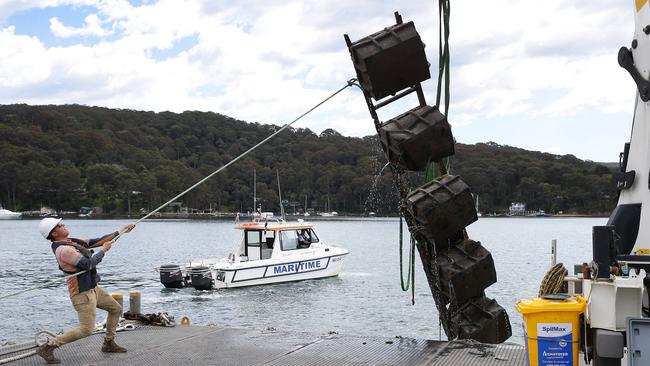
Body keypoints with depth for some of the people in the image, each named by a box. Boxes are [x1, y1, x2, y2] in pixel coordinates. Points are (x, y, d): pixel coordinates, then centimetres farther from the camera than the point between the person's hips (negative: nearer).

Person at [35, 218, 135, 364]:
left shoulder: (72, 242, 6)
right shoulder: (64, 250, -24)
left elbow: (96, 241, 11)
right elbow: (88, 264, -26)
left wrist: (121, 231, 12)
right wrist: (103, 250, -11)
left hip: (93, 289, 10)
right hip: (82, 293, -10)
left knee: (116, 309, 17)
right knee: (86, 330, -9)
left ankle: (109, 344, 27)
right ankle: (47, 347, 0)